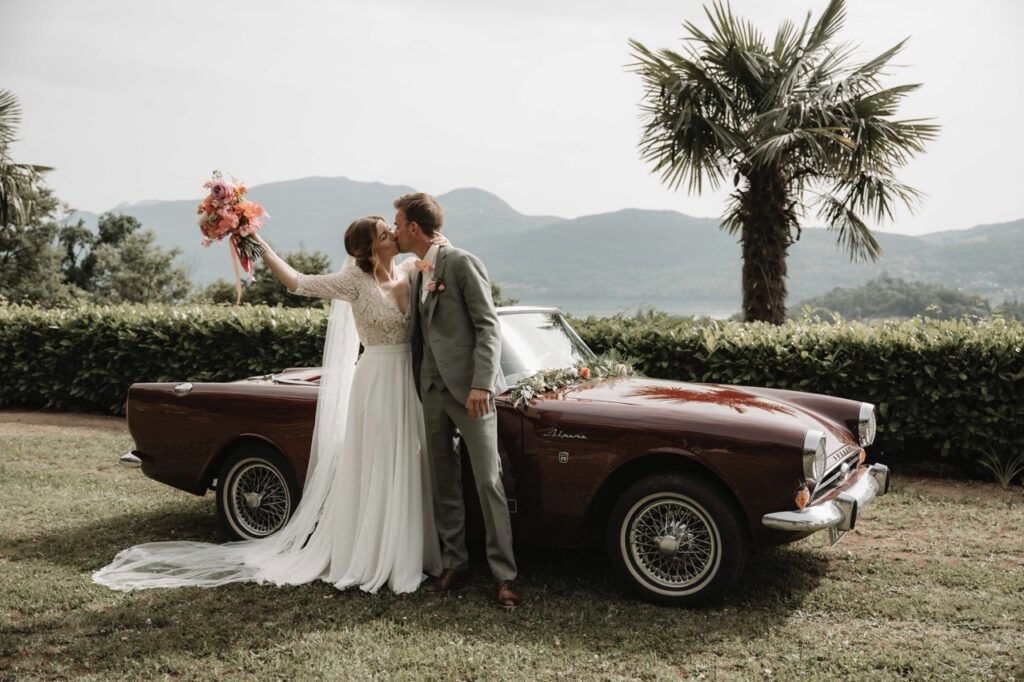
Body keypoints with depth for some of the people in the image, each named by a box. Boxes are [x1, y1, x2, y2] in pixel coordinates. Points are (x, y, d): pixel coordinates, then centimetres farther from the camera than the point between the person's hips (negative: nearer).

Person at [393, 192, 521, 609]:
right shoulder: (418, 274, 17)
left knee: (488, 482, -6)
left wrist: (481, 384, -19)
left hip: (468, 389, -8)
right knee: (444, 483, 11)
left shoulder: (462, 263, -7)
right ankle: (455, 565, 21)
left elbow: (488, 326, -11)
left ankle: (504, 575, 0)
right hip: (432, 390, 8)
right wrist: (421, 386, 14)